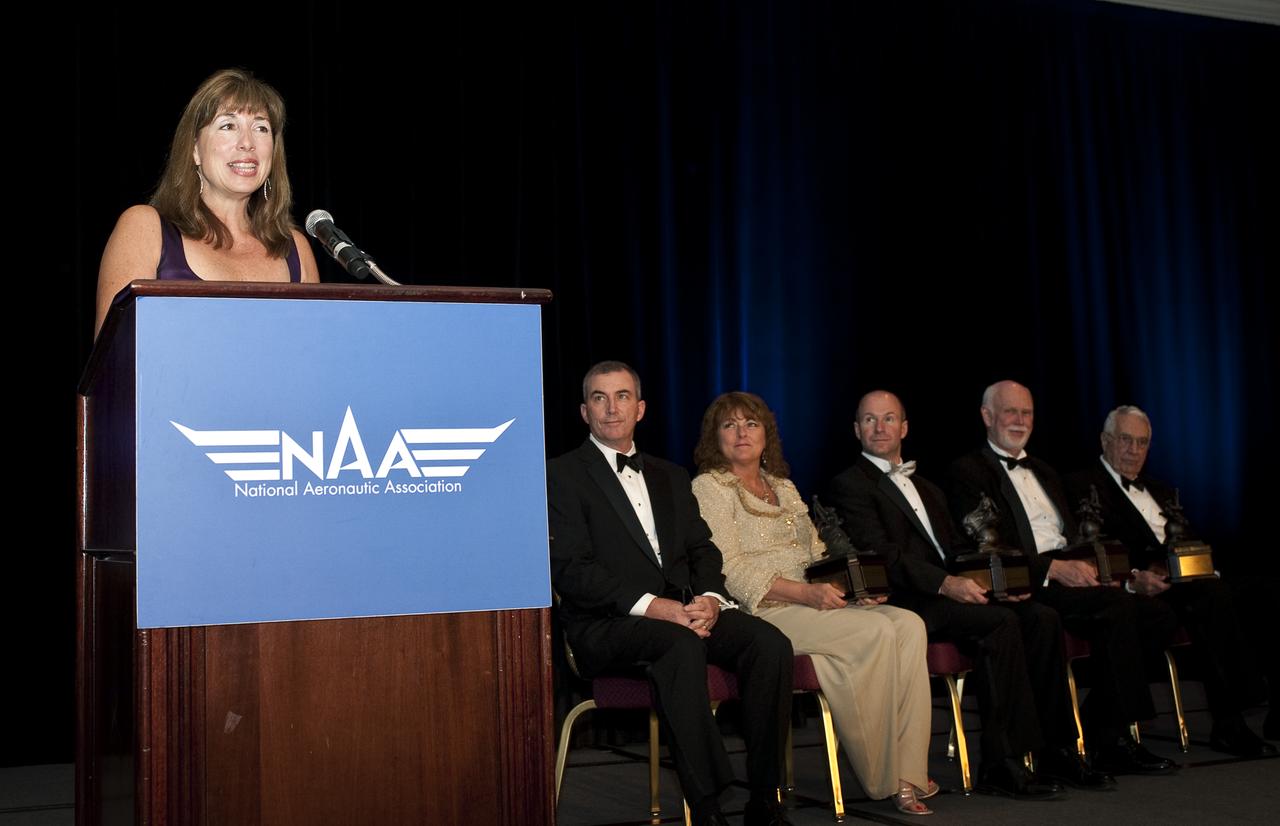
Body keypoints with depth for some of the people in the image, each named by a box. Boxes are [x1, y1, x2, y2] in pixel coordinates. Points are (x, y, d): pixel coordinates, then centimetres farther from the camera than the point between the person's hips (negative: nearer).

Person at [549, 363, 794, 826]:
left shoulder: (671, 476, 23)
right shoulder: (562, 476, 2)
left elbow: (702, 549, 17)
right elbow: (569, 569, -9)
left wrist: (710, 598, -7)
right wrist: (649, 605, -20)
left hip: (685, 612, 6)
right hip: (607, 626, -5)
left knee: (769, 642, -21)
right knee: (681, 644, -37)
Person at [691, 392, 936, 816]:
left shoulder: (784, 487, 23)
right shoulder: (710, 487, 0)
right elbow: (729, 570, -11)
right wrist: (805, 592, -20)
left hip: (815, 603, 7)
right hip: (763, 613, -7)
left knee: (908, 625, -17)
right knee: (875, 633, -26)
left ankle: (907, 771, -19)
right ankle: (882, 777, -15)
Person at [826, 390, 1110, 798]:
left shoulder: (927, 489, 29)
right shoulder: (850, 485, 2)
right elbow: (880, 555, -13)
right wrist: (944, 583, -26)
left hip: (948, 592, 8)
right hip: (904, 604, -7)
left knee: (1041, 617, -14)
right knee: (999, 622, -29)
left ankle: (1054, 751, -12)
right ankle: (1001, 764, -26)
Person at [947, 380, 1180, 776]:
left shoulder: (1046, 473, 29)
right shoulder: (968, 472, 3)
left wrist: (1083, 564, -1)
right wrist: (1053, 568, -18)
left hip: (1070, 576, 8)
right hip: (1027, 588, -8)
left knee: (1160, 617, -14)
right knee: (1117, 605, -30)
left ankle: (1092, 727, -7)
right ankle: (1116, 740, -22)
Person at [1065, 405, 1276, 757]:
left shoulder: (1160, 491, 32)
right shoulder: (1083, 486, 6)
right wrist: (1132, 579, -23)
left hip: (1185, 579, 7)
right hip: (1137, 590, -7)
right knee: (1211, 596, -34)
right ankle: (1229, 725, -30)